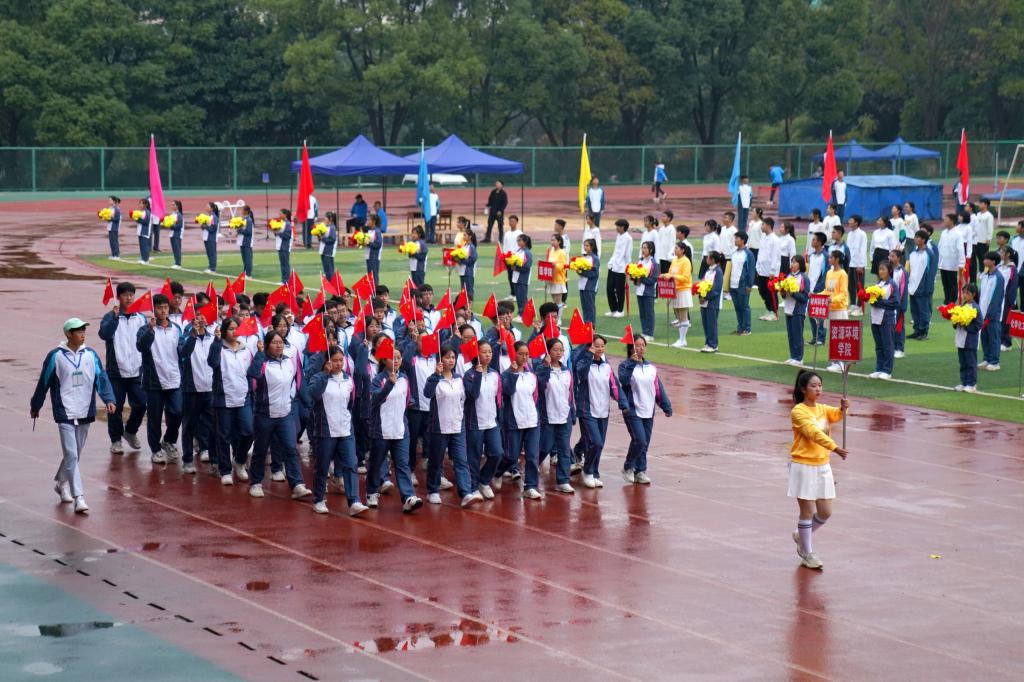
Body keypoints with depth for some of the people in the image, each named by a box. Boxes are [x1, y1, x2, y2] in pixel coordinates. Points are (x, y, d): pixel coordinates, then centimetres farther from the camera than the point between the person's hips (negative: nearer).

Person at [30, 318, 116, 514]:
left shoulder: (91, 355, 3)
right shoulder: (55, 356, -6)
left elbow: (101, 378, -2)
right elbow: (44, 382, 3)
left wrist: (109, 399, -18)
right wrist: (35, 406, 11)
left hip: (85, 413, 4)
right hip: (65, 414, -4)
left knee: (75, 454, 16)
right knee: (71, 456, -10)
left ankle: (60, 483, 39)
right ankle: (79, 498, -12)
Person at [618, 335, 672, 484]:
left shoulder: (651, 368, 11)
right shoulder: (625, 365, -3)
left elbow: (659, 388, 13)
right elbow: (623, 380, -23)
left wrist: (666, 406, 9)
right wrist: (632, 363, -24)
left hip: (648, 412, 5)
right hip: (632, 411, -5)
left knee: (645, 444, 7)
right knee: (640, 441, -15)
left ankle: (640, 472, 17)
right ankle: (628, 467, 5)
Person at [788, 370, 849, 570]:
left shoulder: (823, 409, 9)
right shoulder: (798, 412, -12)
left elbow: (836, 415, -10)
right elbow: (814, 433, -24)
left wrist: (843, 408, -32)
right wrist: (835, 448, -34)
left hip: (822, 466, 6)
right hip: (803, 466, -6)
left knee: (825, 512, 7)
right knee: (807, 511, 0)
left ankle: (801, 536, 32)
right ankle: (807, 554, 13)